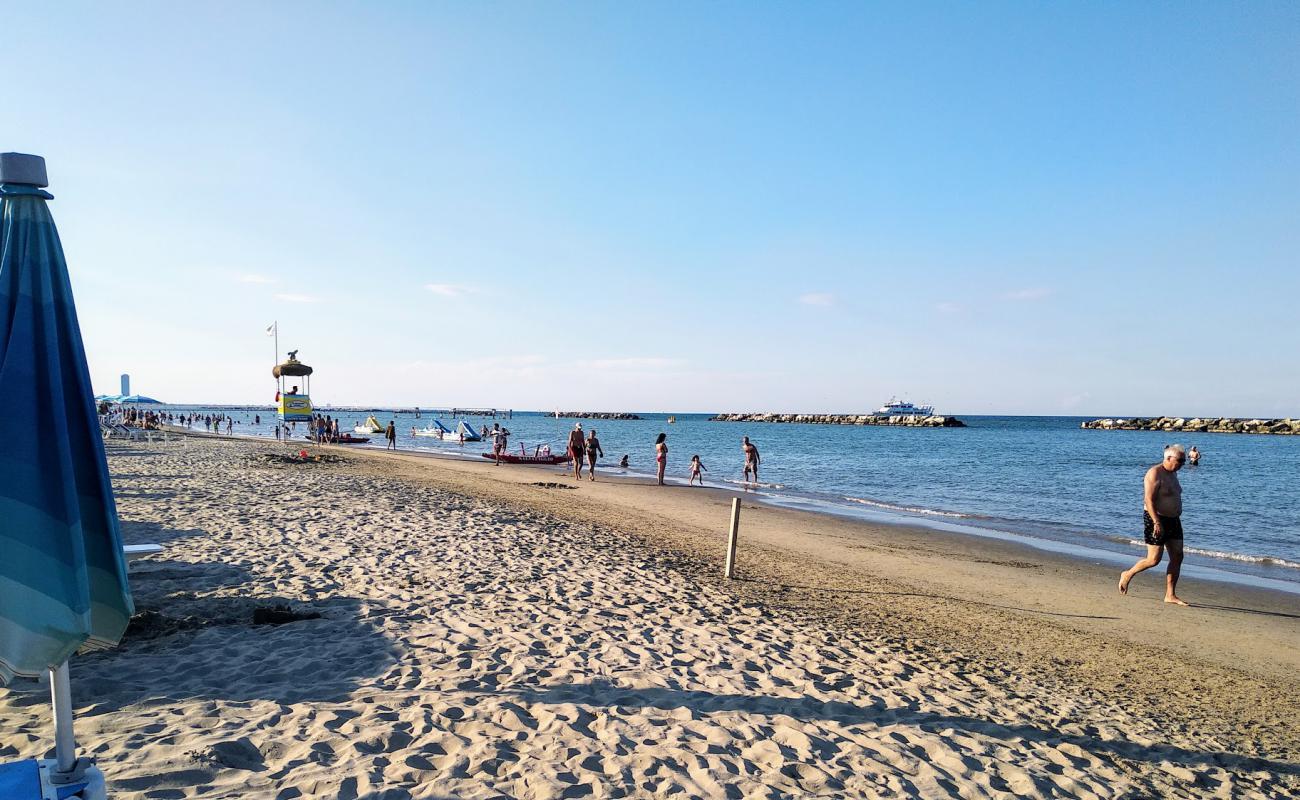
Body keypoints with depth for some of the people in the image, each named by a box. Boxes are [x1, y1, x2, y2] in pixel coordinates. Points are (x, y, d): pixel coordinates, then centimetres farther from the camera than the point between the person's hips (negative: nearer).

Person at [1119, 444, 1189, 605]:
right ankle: (1128, 574, 17)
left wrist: (1176, 519, 21)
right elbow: (1149, 500, -21)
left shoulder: (1172, 473, 13)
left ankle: (1170, 595, 8)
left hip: (1173, 520, 9)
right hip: (1156, 520, -9)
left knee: (1177, 557, 3)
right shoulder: (1155, 473, -15)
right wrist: (1157, 523, -27)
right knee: (1154, 559, -6)